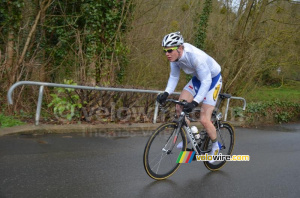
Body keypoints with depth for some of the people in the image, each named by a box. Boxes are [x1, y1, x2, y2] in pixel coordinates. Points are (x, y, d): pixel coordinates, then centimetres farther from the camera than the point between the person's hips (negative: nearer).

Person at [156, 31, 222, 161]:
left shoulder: (196, 57, -37)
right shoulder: (175, 56, -16)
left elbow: (206, 82, -35)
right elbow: (174, 76, -6)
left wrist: (195, 102, -44)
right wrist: (166, 93, -21)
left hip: (212, 79, -7)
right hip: (197, 78, 7)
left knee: (204, 120, -10)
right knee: (179, 108, -6)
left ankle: (215, 146, 17)